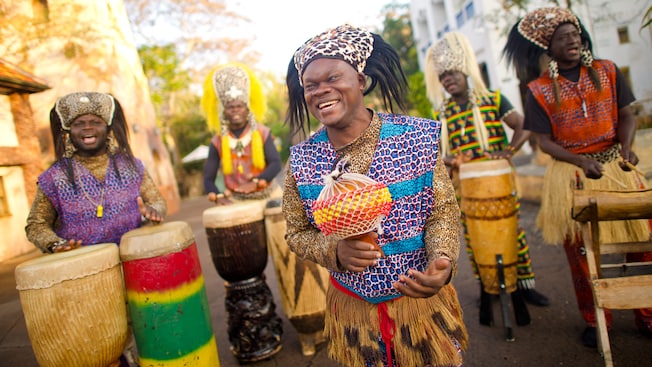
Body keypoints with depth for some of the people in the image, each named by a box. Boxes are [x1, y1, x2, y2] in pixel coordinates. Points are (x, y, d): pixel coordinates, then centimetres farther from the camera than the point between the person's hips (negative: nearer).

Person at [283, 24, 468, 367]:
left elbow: (444, 212, -7)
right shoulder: (302, 160, -9)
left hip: (424, 301, 0)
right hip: (352, 309, 1)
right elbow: (297, 233, -1)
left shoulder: (416, 137, -13)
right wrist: (335, 251, -21)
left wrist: (442, 261, -27)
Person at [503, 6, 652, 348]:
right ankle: (594, 321, 21)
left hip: (617, 167, 3)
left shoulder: (607, 71, 6)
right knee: (581, 250, 3)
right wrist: (581, 161, -19)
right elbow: (544, 141, -5)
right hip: (571, 174, -2)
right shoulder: (538, 90, -2)